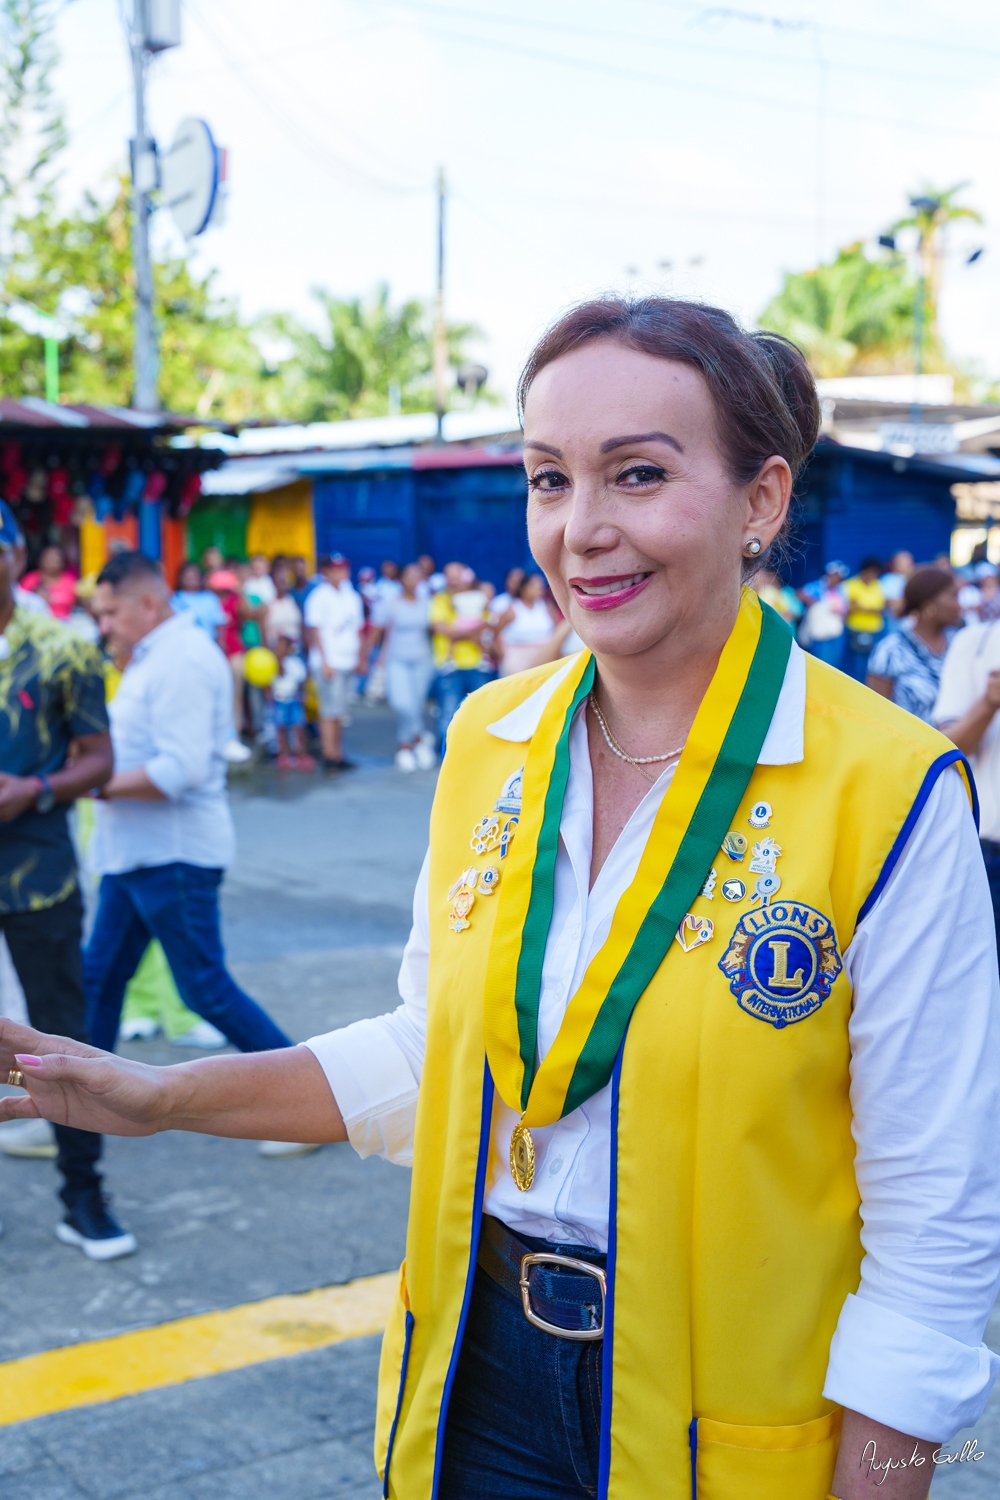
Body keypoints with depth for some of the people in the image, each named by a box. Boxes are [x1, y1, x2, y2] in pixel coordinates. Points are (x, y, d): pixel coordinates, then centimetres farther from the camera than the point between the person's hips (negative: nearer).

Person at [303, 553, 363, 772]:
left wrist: (360, 658, 12)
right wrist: (325, 661, -13)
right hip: (328, 663, -6)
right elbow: (314, 630, -8)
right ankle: (330, 757, -4)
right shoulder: (319, 596, -6)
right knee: (330, 711, -7)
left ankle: (338, 755, 14)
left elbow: (358, 629, 18)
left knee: (340, 712, 9)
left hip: (348, 662, 6)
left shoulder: (351, 596, 14)